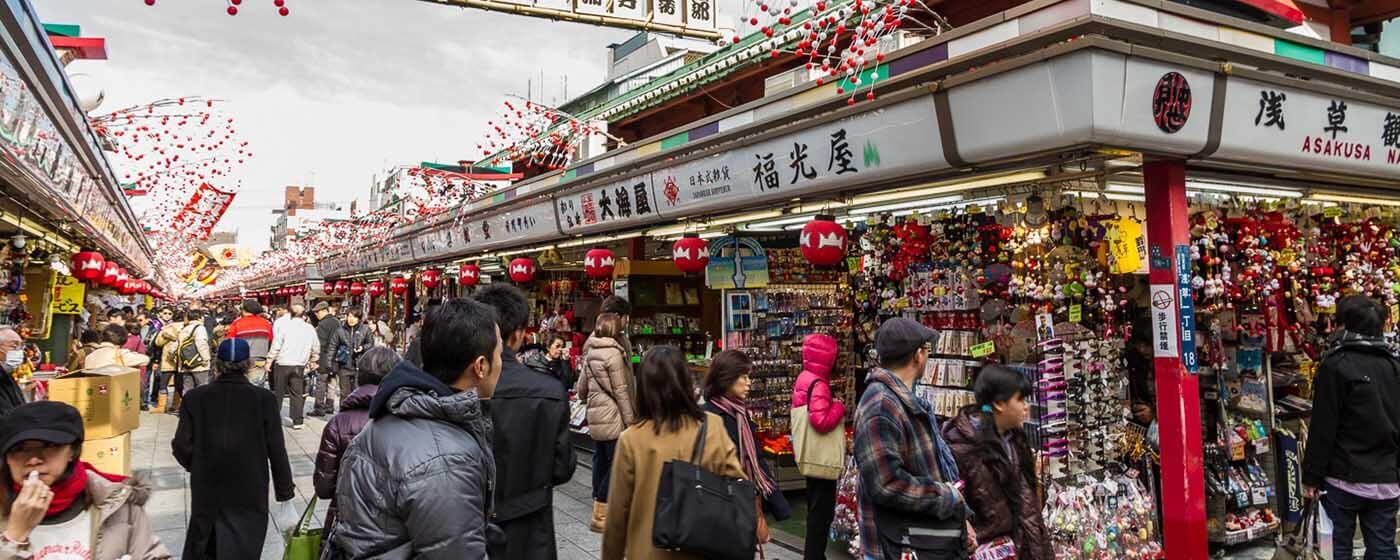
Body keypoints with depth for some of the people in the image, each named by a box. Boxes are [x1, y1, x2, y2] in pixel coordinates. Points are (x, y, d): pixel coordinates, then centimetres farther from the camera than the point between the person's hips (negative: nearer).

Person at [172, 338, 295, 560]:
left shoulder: (195, 397, -7)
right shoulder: (264, 399, -13)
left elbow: (182, 446, -6)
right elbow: (276, 450, -10)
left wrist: (198, 467, 16)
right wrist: (285, 492, -1)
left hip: (206, 493, 2)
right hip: (249, 495, -2)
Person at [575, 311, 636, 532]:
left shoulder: (591, 352, 10)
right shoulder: (614, 353, -13)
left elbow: (582, 386, 19)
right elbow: (621, 391, -13)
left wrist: (586, 397, 40)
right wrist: (630, 420, -9)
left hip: (595, 414, 8)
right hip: (612, 416, -8)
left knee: (600, 458, 14)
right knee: (615, 462, -4)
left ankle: (599, 509, 22)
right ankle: (600, 516, -3)